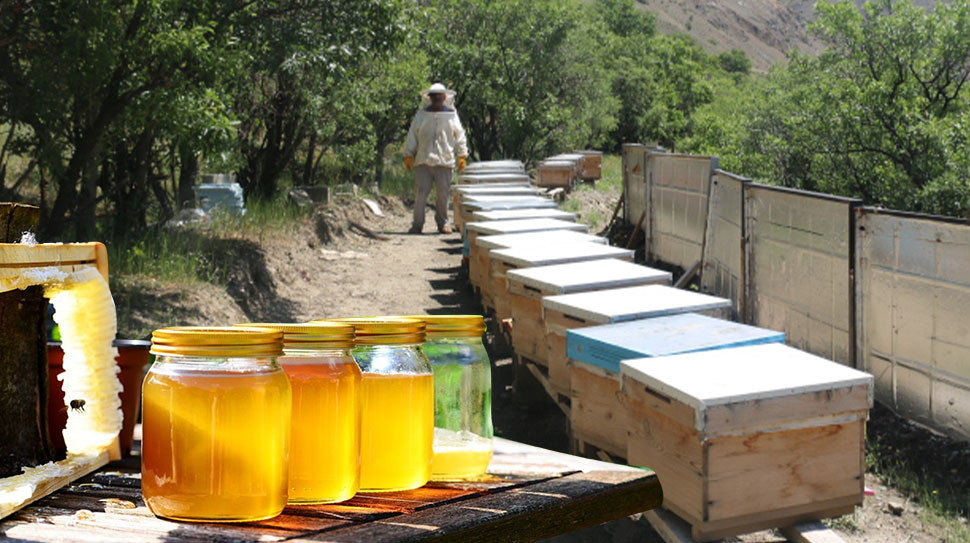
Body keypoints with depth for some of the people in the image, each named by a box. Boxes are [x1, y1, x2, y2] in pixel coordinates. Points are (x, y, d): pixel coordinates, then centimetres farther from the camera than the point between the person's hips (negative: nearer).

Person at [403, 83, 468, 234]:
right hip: (423, 160, 0)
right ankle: (417, 224, 2)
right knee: (420, 192, -4)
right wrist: (408, 155, 6)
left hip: (444, 161, 0)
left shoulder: (452, 115, 9)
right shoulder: (421, 115, 9)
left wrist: (462, 156, 6)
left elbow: (460, 136, 13)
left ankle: (443, 223, 13)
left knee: (443, 193, 0)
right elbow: (412, 135, 12)